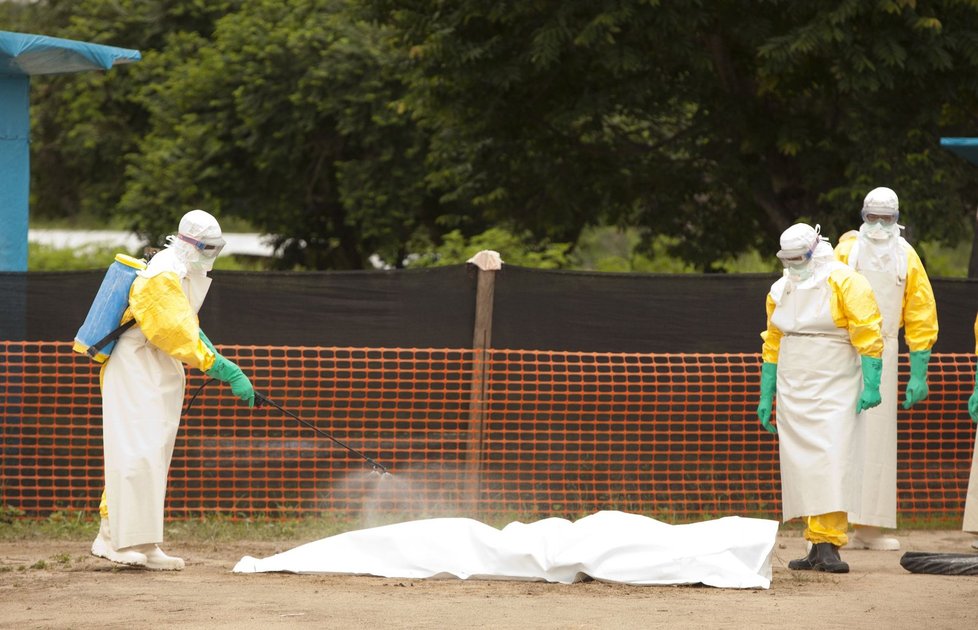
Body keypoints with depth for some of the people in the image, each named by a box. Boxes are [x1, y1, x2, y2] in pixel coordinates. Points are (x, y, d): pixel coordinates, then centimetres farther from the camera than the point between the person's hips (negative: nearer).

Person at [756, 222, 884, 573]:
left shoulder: (844, 284, -7)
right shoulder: (781, 291, 13)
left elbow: (867, 335, -10)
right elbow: (773, 345, 20)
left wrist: (871, 385, -16)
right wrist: (766, 396, 19)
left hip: (833, 390, -6)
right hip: (793, 392, 6)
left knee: (831, 461, -15)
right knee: (801, 465, 2)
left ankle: (829, 543, -18)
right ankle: (819, 545, 5)